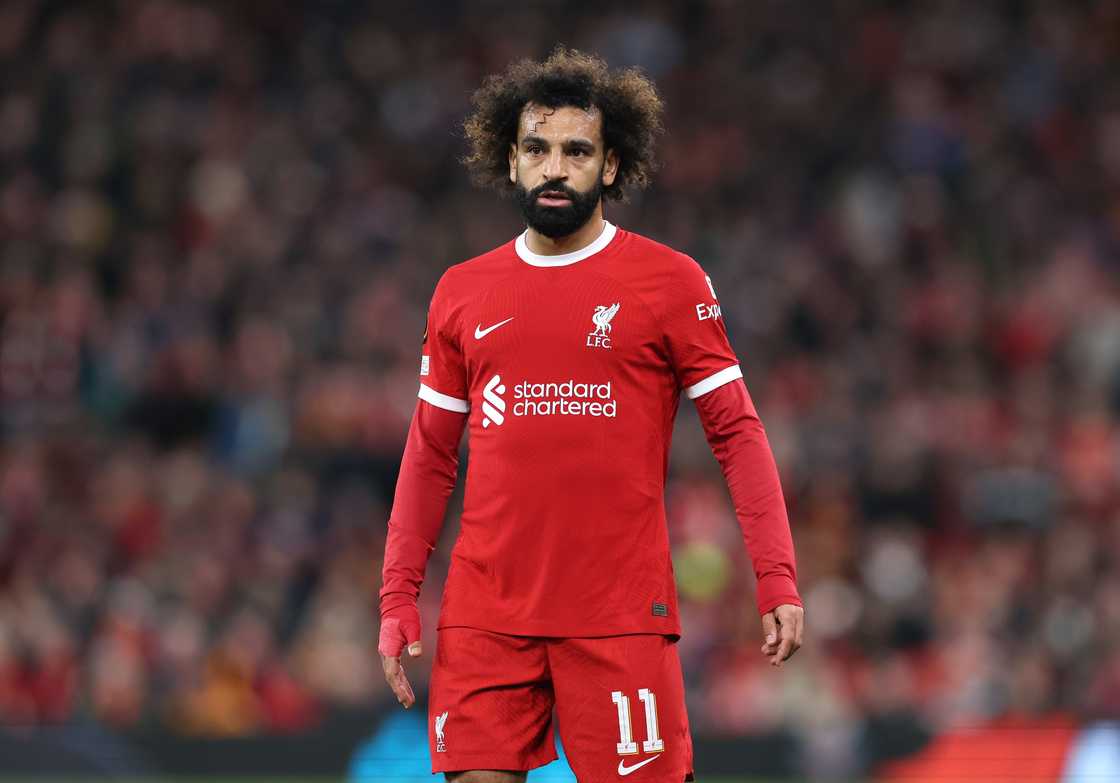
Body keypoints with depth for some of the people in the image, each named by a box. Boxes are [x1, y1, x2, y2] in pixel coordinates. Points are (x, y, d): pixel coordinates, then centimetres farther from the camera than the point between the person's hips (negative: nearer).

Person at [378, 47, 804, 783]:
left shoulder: (670, 281, 0)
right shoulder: (461, 293, 11)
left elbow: (737, 431, -1)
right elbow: (429, 455, 15)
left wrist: (777, 581, -10)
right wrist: (398, 596, 8)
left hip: (622, 611, -3)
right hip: (485, 610, 3)